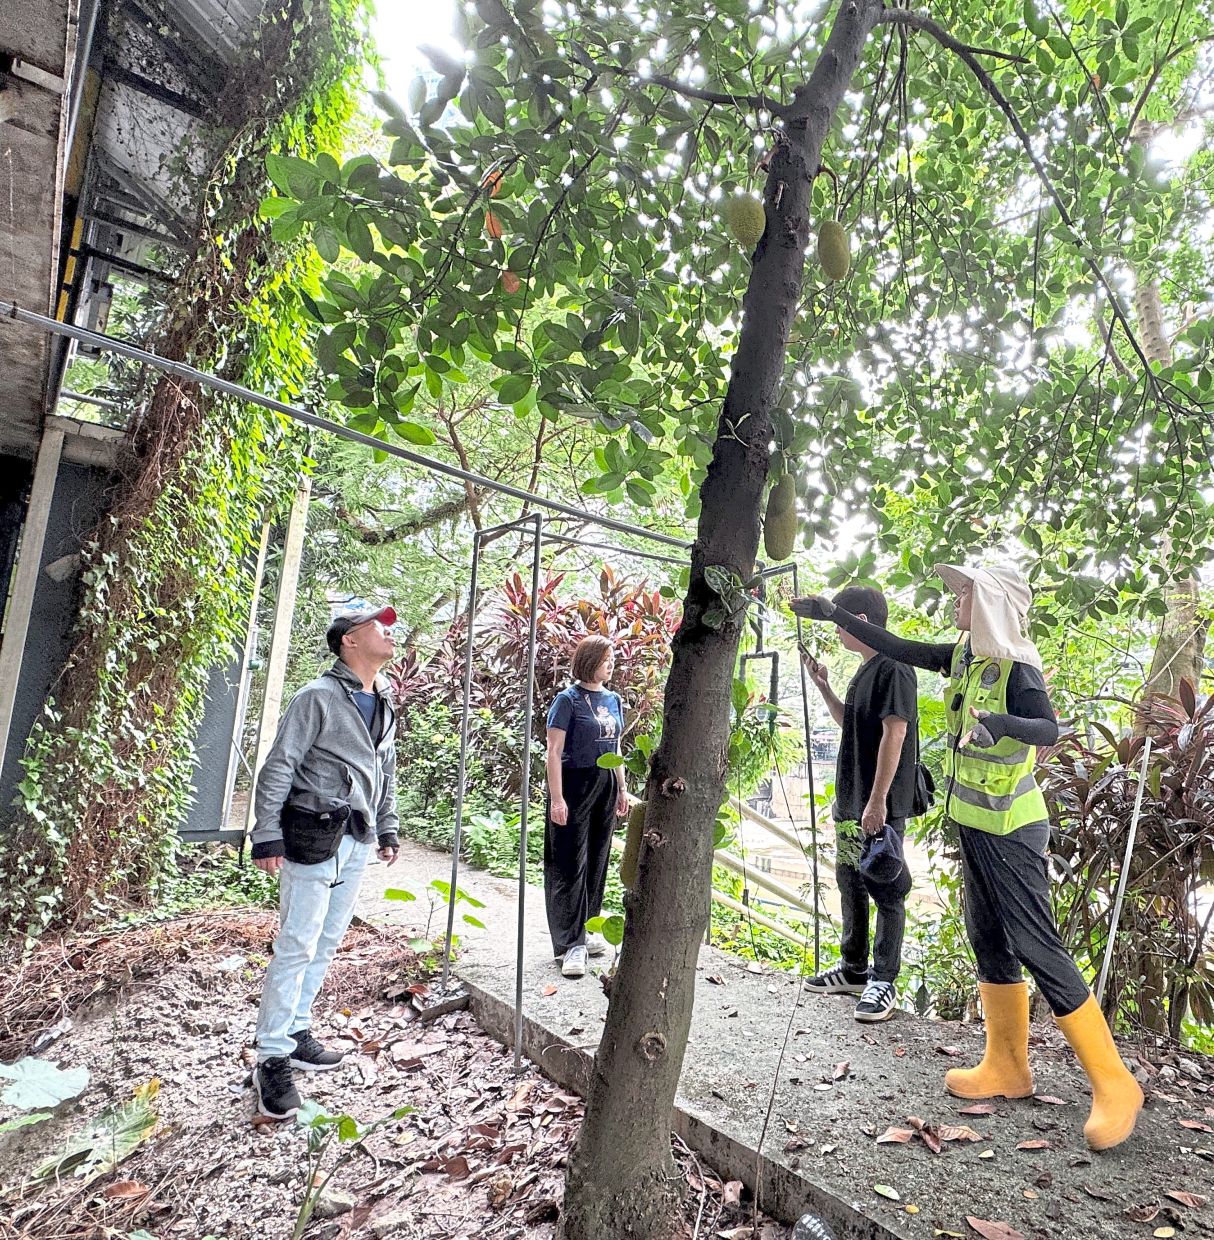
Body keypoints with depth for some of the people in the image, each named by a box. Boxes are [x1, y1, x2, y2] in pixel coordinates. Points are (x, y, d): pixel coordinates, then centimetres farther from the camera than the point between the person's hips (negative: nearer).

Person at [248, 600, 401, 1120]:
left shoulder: (384, 704, 12)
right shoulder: (318, 697, -11)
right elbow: (278, 767, -12)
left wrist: (387, 829, 19)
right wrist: (267, 837, -14)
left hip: (357, 843, 8)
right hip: (314, 839, -7)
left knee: (325, 944, 15)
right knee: (296, 946, -3)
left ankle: (295, 1032, 29)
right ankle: (273, 1058, 7)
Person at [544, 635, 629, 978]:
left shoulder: (613, 700, 10)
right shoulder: (569, 699, -10)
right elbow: (554, 751, -12)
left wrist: (622, 788, 17)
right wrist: (556, 798, -17)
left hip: (605, 785, 7)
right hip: (575, 784, -7)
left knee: (596, 861, 13)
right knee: (570, 864, -2)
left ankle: (585, 929, 26)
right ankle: (570, 943, 4)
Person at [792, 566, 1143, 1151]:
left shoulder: (1016, 667, -18)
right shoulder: (963, 655, 5)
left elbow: (1048, 729, -32)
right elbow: (896, 648, 12)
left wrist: (998, 722, -52)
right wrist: (834, 614, 12)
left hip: (1010, 831, -8)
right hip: (972, 823, 8)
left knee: (1036, 947, -5)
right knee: (989, 942, 13)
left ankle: (1114, 1085, 8)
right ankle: (1007, 1068, 25)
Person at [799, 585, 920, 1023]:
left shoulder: (893, 668, -16)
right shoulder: (865, 670, 13)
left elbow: (894, 734, -22)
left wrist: (877, 801, -24)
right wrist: (823, 686, 12)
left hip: (880, 807, -10)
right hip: (851, 802, 10)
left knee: (886, 891, 1)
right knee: (851, 884, 18)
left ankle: (883, 982, 12)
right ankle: (853, 969, 32)